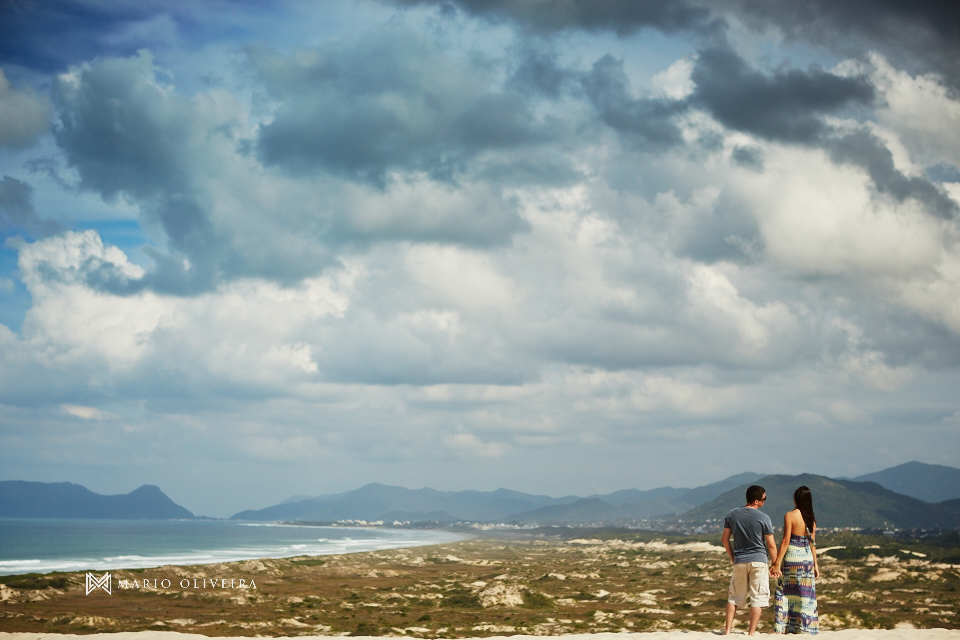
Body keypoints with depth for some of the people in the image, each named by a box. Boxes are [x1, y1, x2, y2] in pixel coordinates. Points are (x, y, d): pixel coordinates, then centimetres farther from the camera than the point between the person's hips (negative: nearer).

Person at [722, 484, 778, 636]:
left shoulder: (732, 514, 1)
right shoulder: (763, 518, -11)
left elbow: (725, 539, 6)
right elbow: (771, 545, -6)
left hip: (739, 562, 4)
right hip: (759, 561, -4)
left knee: (734, 597, 14)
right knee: (758, 598, 3)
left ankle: (727, 629, 9)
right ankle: (752, 632, 0)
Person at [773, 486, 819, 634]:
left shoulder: (790, 516, -11)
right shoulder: (811, 518, 6)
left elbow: (786, 541, -14)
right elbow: (812, 543, 9)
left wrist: (777, 563, -12)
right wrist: (815, 563, 16)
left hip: (792, 558, -5)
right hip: (807, 559, 5)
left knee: (784, 593, 2)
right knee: (805, 595, 9)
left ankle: (781, 627, -1)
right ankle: (804, 627, 11)